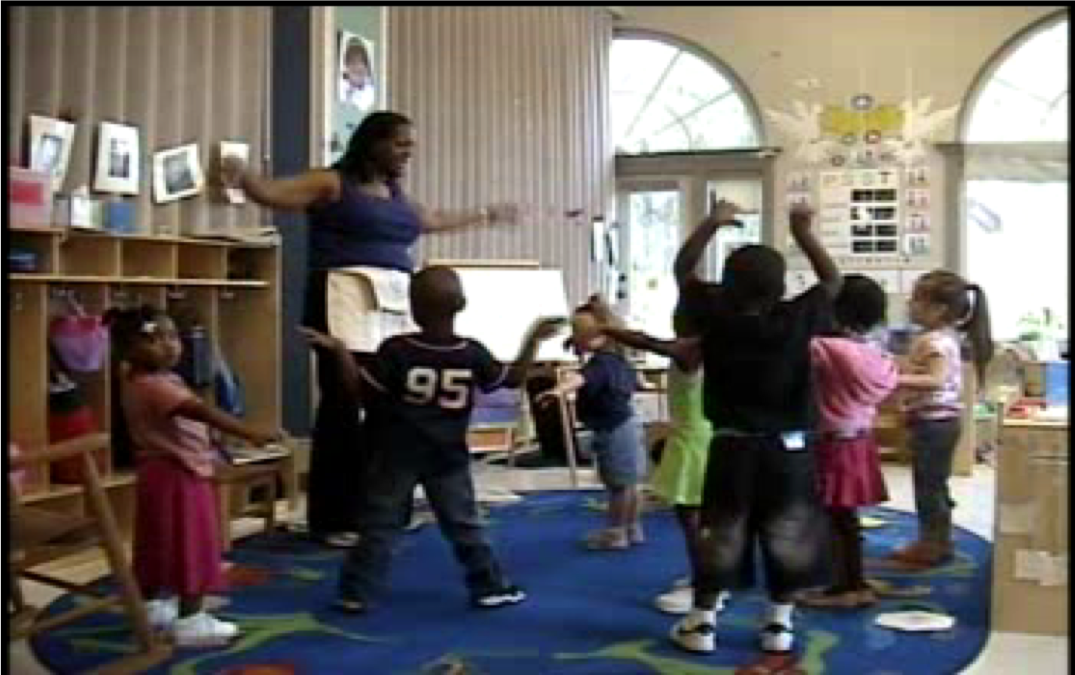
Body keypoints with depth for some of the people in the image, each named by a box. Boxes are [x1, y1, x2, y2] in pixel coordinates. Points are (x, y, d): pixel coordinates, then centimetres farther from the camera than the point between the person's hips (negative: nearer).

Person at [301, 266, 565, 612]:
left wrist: (339, 350, -6)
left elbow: (360, 392, -10)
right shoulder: (473, 353, -7)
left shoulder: (395, 350, -13)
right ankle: (491, 587, 17)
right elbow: (513, 378, 5)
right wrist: (534, 339, 12)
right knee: (465, 525, 12)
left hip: (397, 455, -1)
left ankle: (357, 592, 8)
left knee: (379, 525, 5)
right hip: (448, 458, 2)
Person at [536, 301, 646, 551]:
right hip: (628, 422, 10)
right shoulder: (618, 360, 8)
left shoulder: (599, 364, -23)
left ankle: (615, 532, 11)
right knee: (631, 481, 16)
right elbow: (634, 381, 30)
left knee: (619, 483, 1)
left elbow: (580, 378, -46)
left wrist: (559, 390, -66)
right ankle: (633, 529, 28)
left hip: (613, 429, -10)